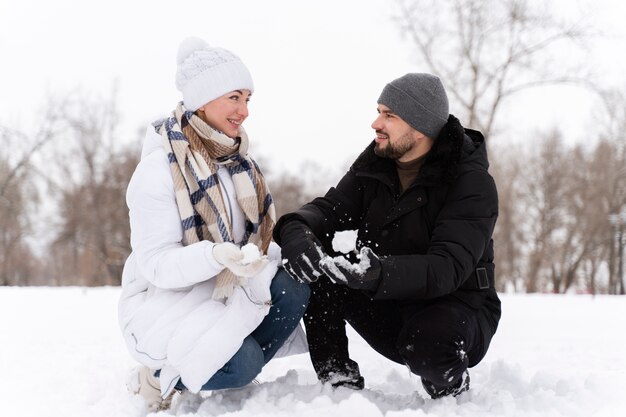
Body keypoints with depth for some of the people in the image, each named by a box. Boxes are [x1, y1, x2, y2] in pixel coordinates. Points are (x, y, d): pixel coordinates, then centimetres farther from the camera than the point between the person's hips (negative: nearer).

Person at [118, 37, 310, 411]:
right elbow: (156, 263, -22)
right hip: (165, 299, -7)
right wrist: (217, 257, -39)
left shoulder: (235, 159, 4)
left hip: (223, 288, 7)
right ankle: (160, 376, 0)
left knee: (295, 286, -19)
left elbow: (260, 232, 5)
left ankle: (234, 381, -2)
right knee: (241, 363, -29)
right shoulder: (159, 168, -19)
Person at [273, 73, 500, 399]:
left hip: (457, 306, -5)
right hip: (389, 305, 5)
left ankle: (453, 389, -3)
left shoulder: (473, 184, -20)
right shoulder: (375, 161, -1)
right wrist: (295, 230, -35)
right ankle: (339, 380, -7)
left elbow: (447, 269, -33)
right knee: (315, 265, -18)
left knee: (425, 344, -39)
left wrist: (378, 271, -52)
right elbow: (330, 207, -9)